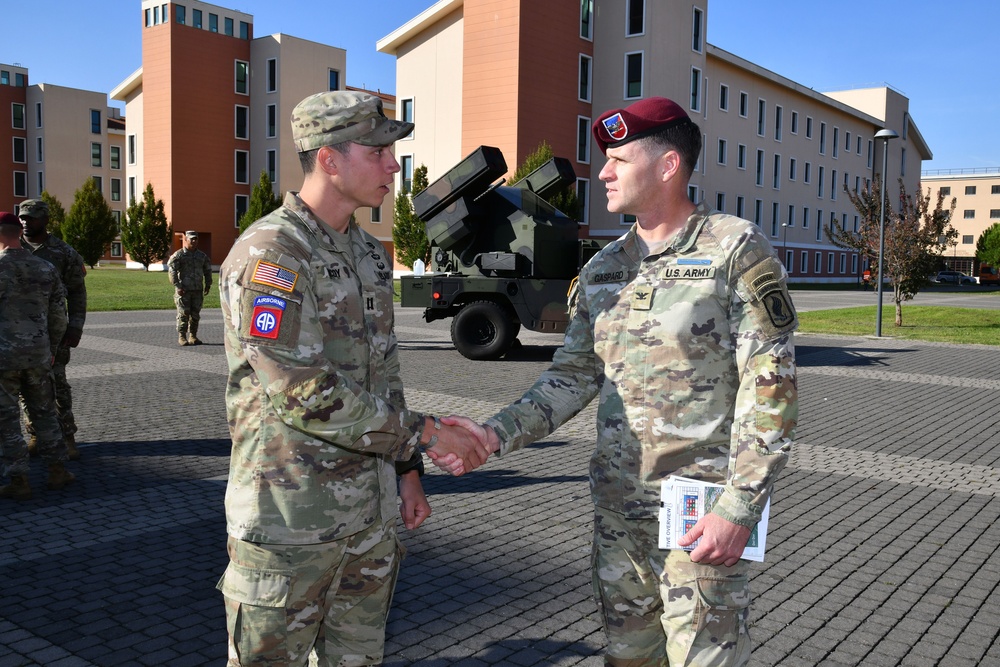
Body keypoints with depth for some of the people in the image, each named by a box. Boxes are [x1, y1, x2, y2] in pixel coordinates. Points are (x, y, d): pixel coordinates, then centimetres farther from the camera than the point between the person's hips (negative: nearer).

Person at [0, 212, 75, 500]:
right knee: (44, 412, 16)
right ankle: (57, 470, 18)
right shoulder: (46, 268, 3)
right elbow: (58, 317, 8)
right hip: (38, 354, 4)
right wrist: (52, 349, 20)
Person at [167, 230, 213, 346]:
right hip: (183, 290, -4)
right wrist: (177, 286, -14)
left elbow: (208, 271, 22)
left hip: (198, 290, 4)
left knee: (195, 314, 6)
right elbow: (172, 271, -7)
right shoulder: (178, 255, -2)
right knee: (183, 314, -4)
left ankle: (193, 336, 15)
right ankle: (181, 337, 1)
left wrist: (208, 285, 12)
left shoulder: (202, 256, 14)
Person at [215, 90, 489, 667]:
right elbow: (304, 395, -24)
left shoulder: (370, 254, 10)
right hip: (291, 516, -7)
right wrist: (425, 433, -18)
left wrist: (406, 470, 14)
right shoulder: (268, 254, -17)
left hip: (370, 510, 8)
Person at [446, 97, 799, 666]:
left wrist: (740, 510, -18)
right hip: (617, 505, 6)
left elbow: (770, 387, -13)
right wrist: (497, 434, -3)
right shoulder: (603, 270, 10)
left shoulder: (737, 249, -8)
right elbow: (573, 377, 11)